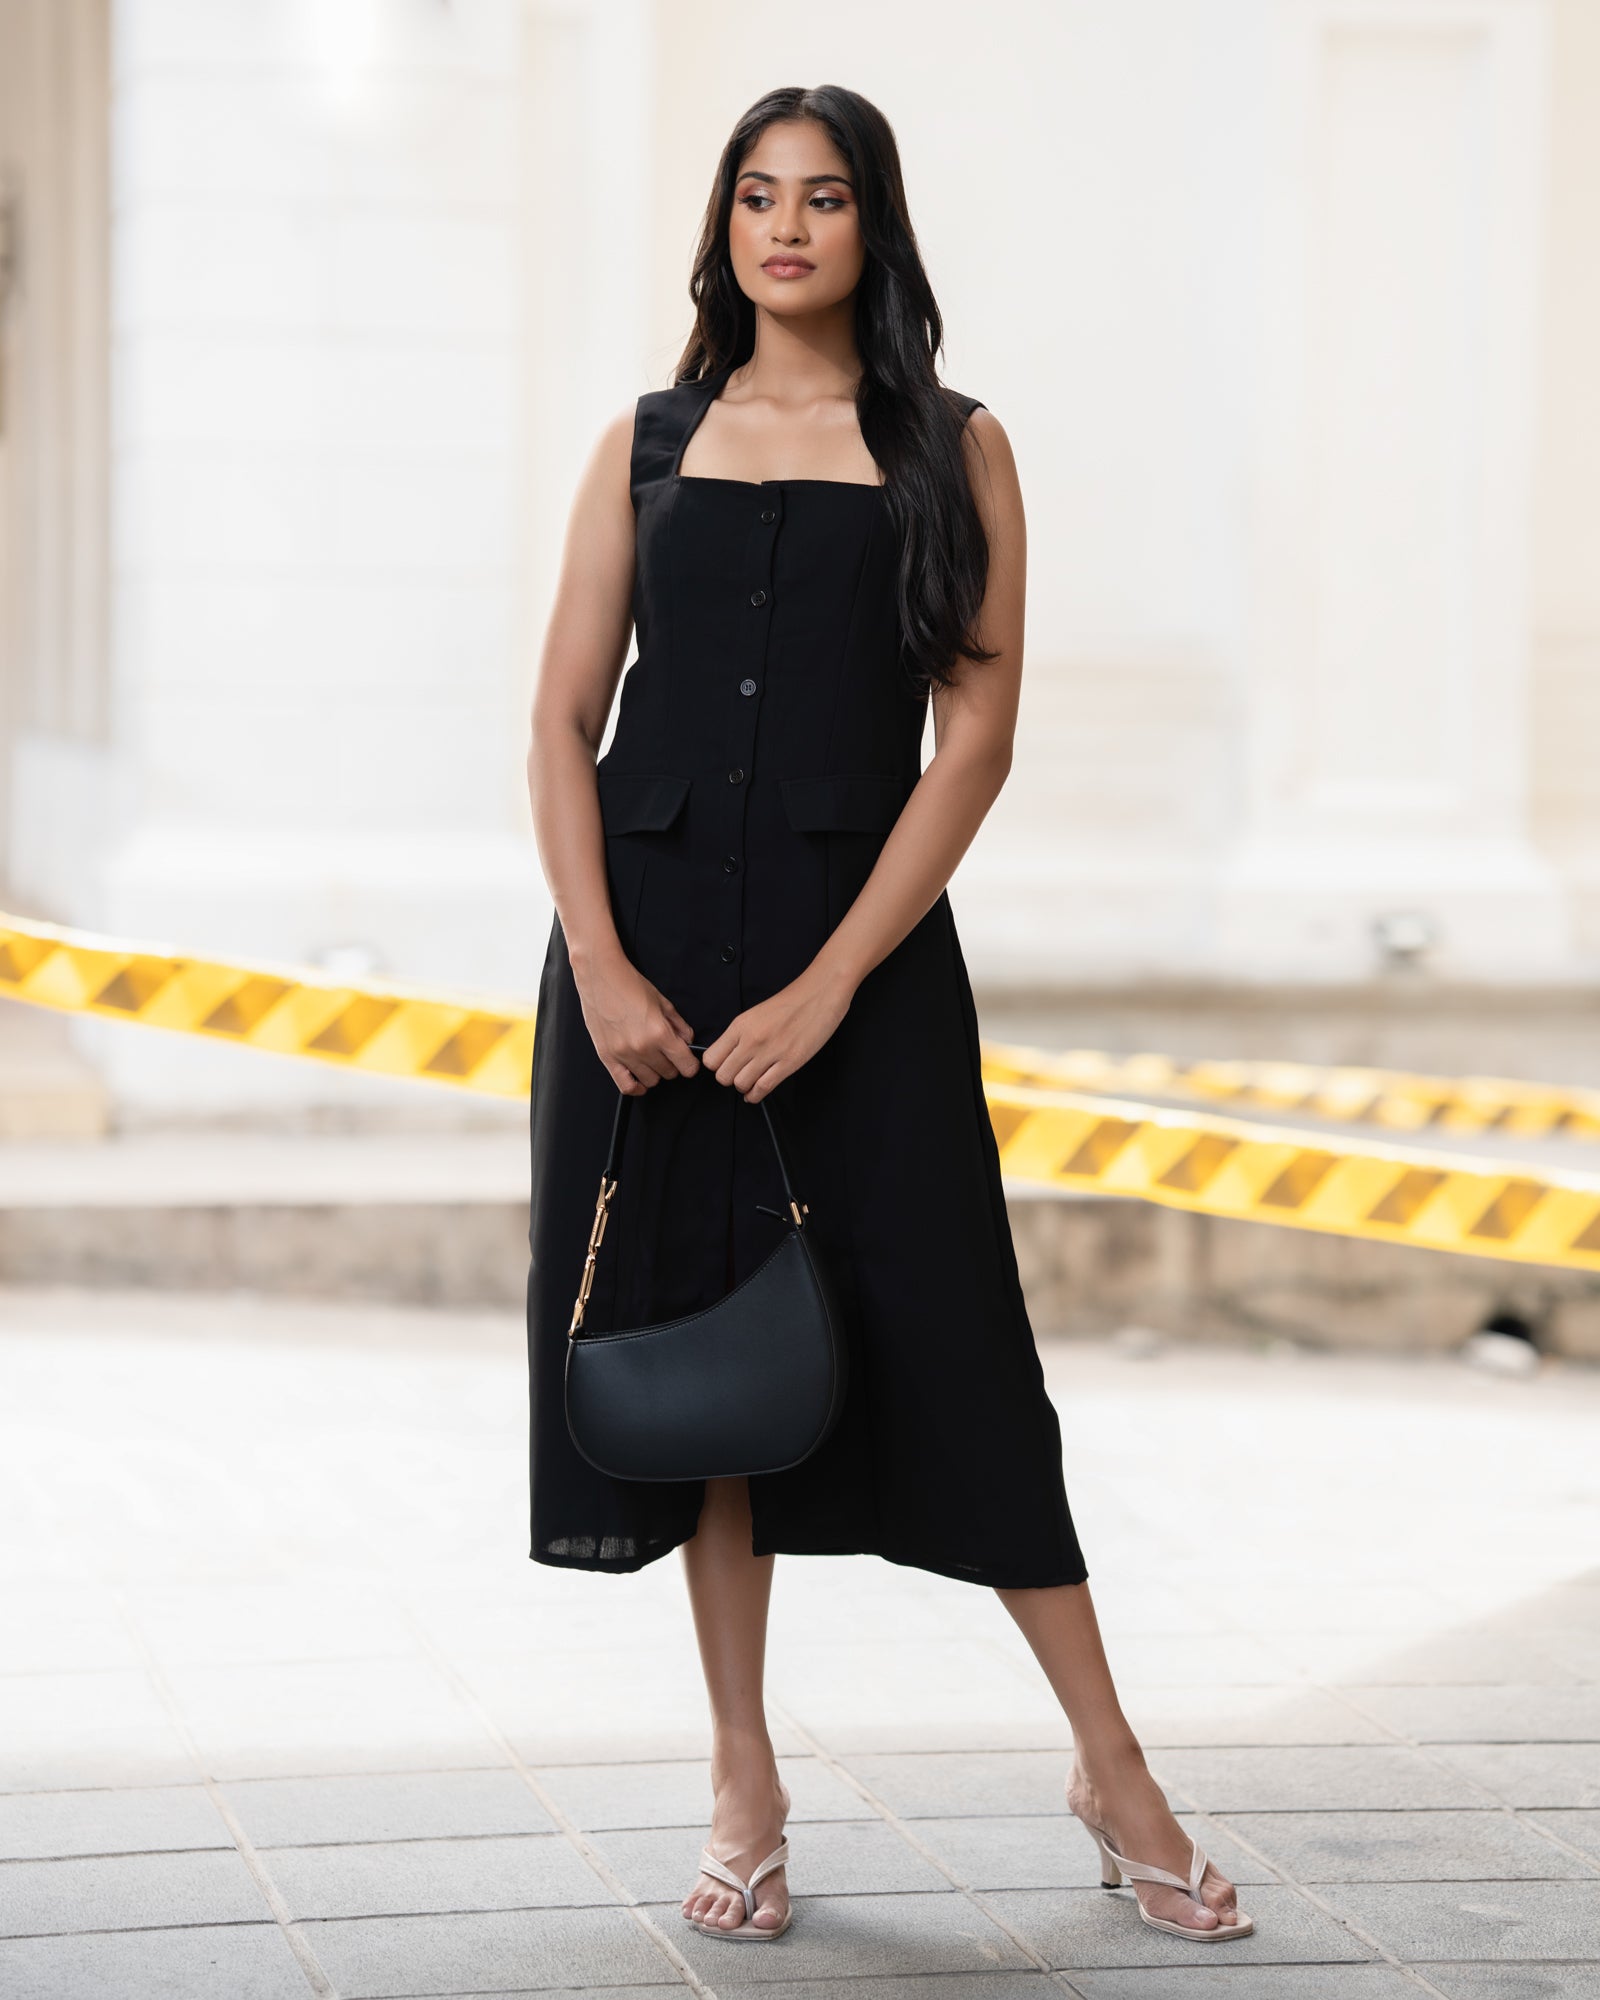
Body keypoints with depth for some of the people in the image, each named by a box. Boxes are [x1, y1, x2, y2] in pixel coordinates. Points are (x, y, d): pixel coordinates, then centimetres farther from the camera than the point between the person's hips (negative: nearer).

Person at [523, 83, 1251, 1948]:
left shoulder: (952, 451, 3)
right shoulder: (650, 445, 10)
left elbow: (977, 738, -4)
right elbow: (562, 721, 6)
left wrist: (831, 985, -12)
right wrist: (602, 964, -8)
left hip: (862, 934, -2)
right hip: (647, 931, 3)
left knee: (941, 1349, -3)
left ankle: (1110, 1762, 11)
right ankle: (744, 1785, 16)